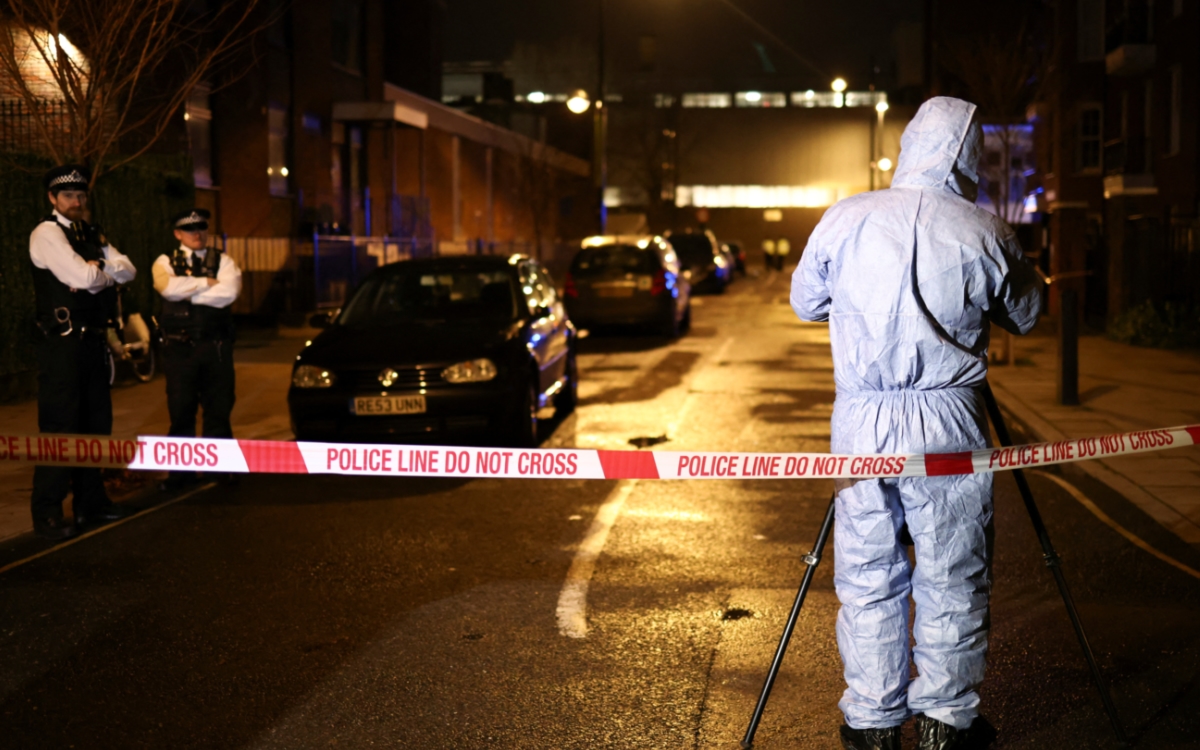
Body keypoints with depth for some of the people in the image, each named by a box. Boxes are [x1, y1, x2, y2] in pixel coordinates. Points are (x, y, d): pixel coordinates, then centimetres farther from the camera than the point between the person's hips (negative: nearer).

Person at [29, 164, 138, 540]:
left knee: (96, 422, 13)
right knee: (60, 426, -7)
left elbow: (127, 270, 8)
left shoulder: (92, 235, 16)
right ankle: (47, 513, 0)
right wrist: (105, 273, 0)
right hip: (61, 341, -8)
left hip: (93, 340, 8)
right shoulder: (47, 233, -9)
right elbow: (84, 277, -20)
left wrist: (96, 272, -9)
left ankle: (90, 501, 23)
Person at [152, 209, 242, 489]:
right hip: (179, 347, 0)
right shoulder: (165, 262, 7)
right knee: (180, 411, 3)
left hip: (216, 346, 1)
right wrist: (206, 283, -10)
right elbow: (168, 287, -15)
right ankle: (181, 471, 11)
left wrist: (187, 292, -10)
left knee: (219, 410, 5)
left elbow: (229, 292, -12)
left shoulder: (223, 261, 7)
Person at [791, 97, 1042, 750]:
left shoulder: (845, 219, -1)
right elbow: (1024, 316, 13)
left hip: (861, 421, 1)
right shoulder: (984, 233, -4)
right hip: (950, 424, -1)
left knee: (866, 577, 11)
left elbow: (804, 302, 14)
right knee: (951, 578, 10)